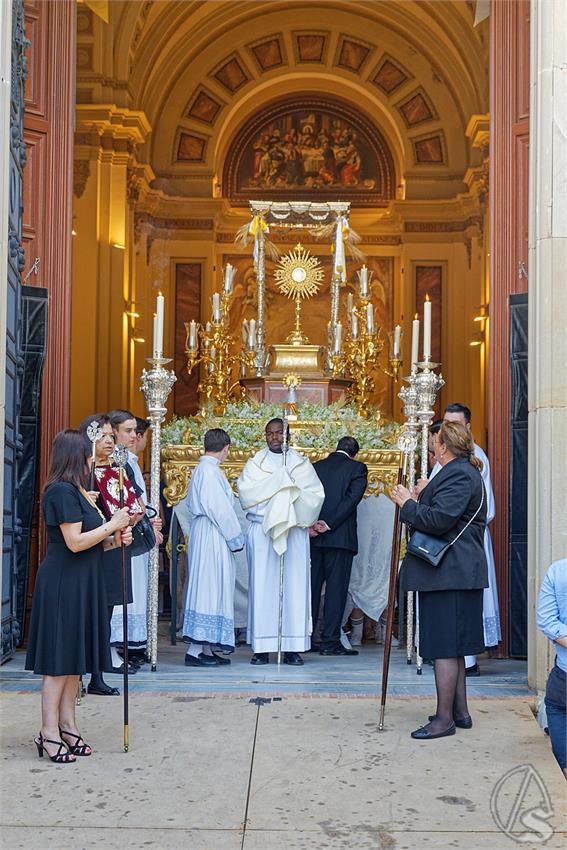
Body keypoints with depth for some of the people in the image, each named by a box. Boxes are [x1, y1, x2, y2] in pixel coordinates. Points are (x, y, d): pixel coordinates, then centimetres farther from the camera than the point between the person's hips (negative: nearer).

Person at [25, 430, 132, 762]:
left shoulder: (78, 491, 14)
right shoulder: (62, 491, -16)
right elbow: (75, 542, -21)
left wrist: (116, 538, 4)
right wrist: (112, 525, -12)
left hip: (83, 583, 10)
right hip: (63, 583, -10)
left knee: (76, 656, 13)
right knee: (59, 658, -4)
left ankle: (67, 723, 21)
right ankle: (49, 732, 3)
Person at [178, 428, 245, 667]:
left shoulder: (200, 469, 15)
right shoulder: (210, 471, -15)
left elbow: (188, 505, 21)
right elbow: (220, 509, -18)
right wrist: (236, 538, -10)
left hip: (202, 534, 10)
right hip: (213, 537, -10)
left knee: (207, 589, 11)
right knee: (208, 588, -7)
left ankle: (205, 649, 16)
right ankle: (195, 650, -4)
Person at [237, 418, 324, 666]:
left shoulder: (301, 464, 13)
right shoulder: (255, 463, 12)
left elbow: (317, 495, 4)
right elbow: (245, 492, -4)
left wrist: (295, 493, -12)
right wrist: (275, 483, -10)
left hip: (294, 531, 1)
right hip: (262, 531, -1)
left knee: (294, 586, -2)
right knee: (263, 587, -4)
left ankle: (293, 647, 1)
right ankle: (262, 647, -1)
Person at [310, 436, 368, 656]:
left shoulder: (315, 467, 12)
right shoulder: (357, 468, 0)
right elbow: (352, 499, -11)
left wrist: (309, 524, -6)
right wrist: (328, 524, -12)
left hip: (313, 537, 4)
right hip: (340, 537, -4)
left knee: (311, 587, 10)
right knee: (336, 587, -1)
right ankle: (330, 641, -1)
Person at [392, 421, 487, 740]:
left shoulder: (458, 474, -15)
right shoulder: (465, 471, 19)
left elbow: (438, 520, -24)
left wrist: (407, 503, -11)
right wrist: (420, 499, 12)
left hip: (450, 573, -11)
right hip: (456, 572, 11)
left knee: (446, 646, -5)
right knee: (452, 645, 16)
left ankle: (445, 718, 2)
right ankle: (460, 711, 25)